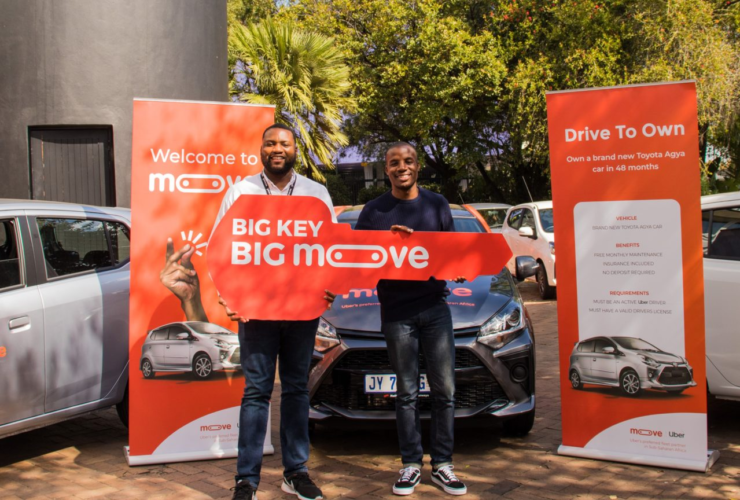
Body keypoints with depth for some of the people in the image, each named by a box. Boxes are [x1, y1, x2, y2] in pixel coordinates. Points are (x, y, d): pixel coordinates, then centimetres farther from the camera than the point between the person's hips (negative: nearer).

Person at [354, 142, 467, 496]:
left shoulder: (437, 205, 9)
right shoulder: (374, 211, 5)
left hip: (435, 307, 1)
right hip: (396, 312, -1)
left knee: (444, 390, 3)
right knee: (406, 393, 5)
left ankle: (442, 464, 14)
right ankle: (411, 464, 14)